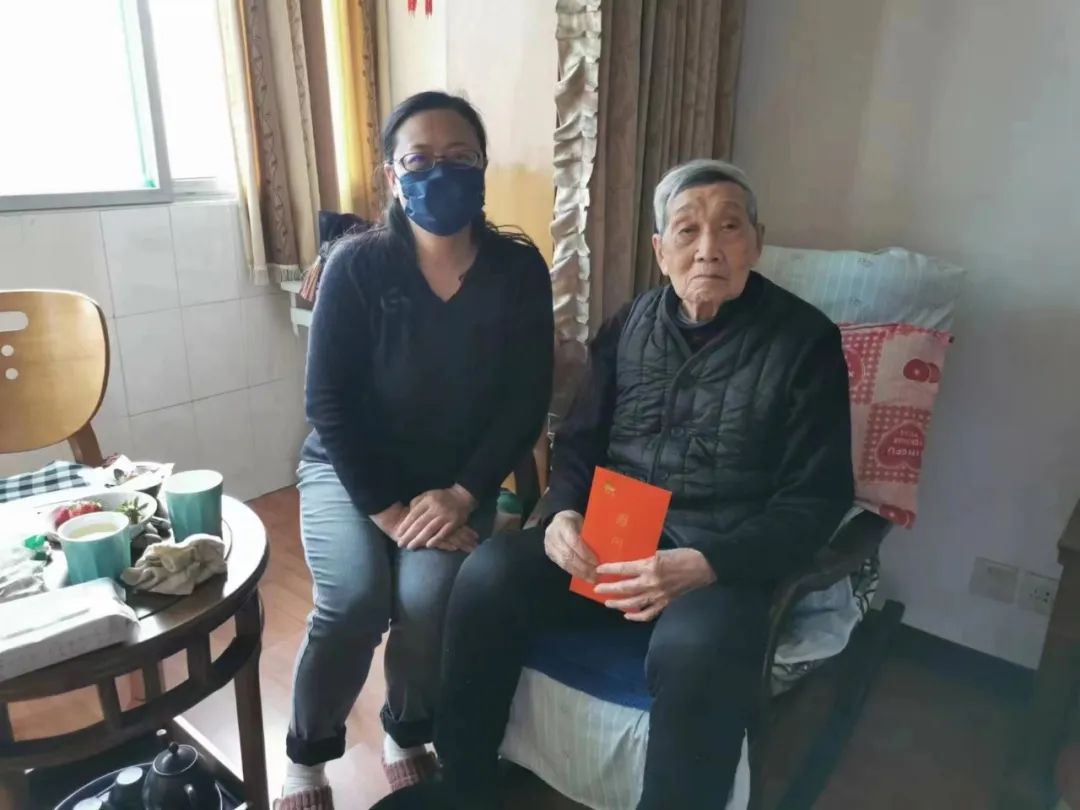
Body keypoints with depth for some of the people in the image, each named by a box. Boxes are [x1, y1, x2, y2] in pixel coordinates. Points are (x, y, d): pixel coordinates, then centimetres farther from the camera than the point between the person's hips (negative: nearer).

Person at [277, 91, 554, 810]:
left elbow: (527, 403, -7)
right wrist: (387, 509, -17)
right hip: (350, 469, 0)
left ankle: (409, 739, 11)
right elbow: (329, 402, -12)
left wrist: (461, 494, -16)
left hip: (458, 478, 1)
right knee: (354, 600, -23)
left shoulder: (519, 268, -7)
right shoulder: (357, 265, -11)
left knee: (429, 599, -22)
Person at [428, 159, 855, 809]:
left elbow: (814, 501, -8)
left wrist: (705, 564, -23)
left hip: (725, 558, -3)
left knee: (696, 651, -35)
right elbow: (579, 442, 12)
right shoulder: (633, 324, 8)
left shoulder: (804, 340, -4)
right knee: (487, 577, -19)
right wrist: (562, 512, -11)